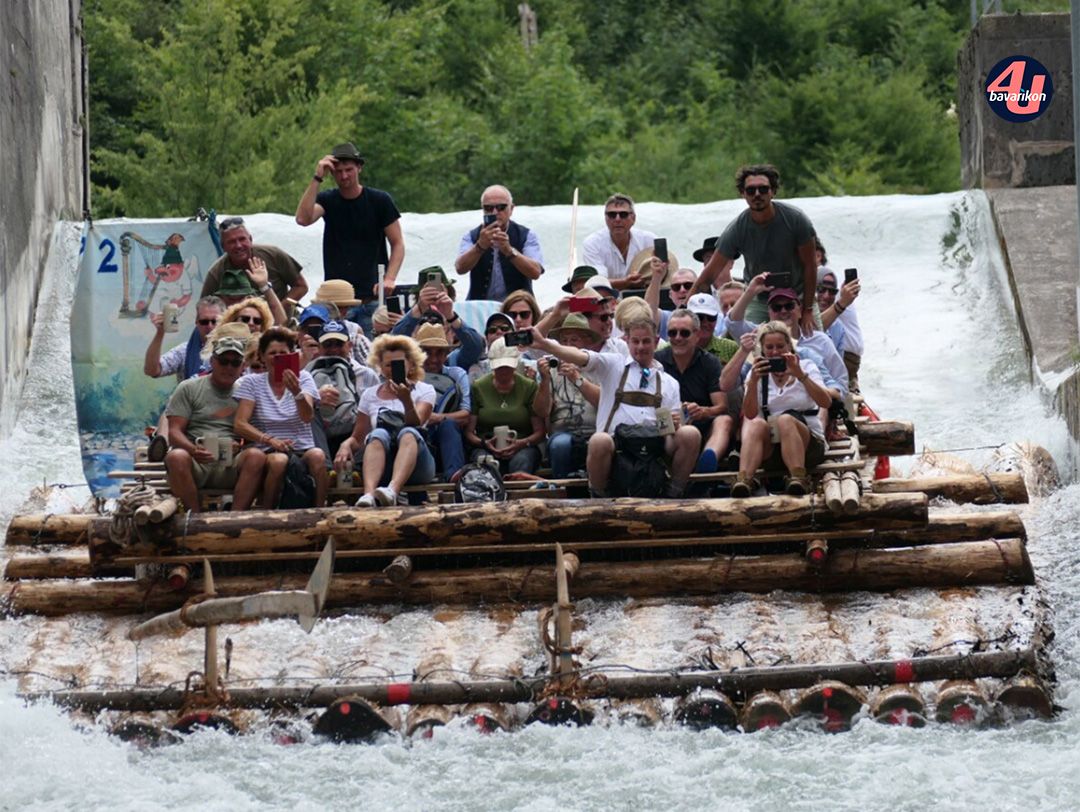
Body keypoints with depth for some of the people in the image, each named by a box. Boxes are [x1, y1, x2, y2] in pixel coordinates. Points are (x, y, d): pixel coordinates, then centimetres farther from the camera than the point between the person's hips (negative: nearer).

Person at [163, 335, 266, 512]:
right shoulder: (189, 388, 13)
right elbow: (174, 432, 4)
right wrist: (193, 450, -18)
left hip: (230, 467, 1)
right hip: (195, 463, -1)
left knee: (257, 456, -30)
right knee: (176, 456, -35)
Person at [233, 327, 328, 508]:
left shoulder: (303, 378, 9)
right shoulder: (251, 383, 8)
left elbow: (307, 417, -9)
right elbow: (239, 425, -3)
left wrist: (297, 392, -30)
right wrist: (270, 440, -19)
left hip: (303, 451, 1)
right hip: (268, 452, -1)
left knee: (317, 455, -33)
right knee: (279, 460, -35)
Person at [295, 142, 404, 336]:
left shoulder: (379, 201, 2)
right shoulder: (327, 201, 7)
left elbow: (397, 244, 4)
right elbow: (303, 218, -13)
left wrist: (389, 278, -12)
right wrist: (317, 178, -14)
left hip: (371, 299, -1)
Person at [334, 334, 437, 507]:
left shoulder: (424, 390, 12)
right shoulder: (370, 395, 20)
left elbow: (416, 423, -7)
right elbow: (357, 438, 19)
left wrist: (407, 400, -27)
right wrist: (346, 445, -4)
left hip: (415, 465, -1)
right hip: (381, 468, 1)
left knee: (408, 433, -33)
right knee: (378, 434, -30)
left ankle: (392, 491, -60)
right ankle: (368, 494, -57)